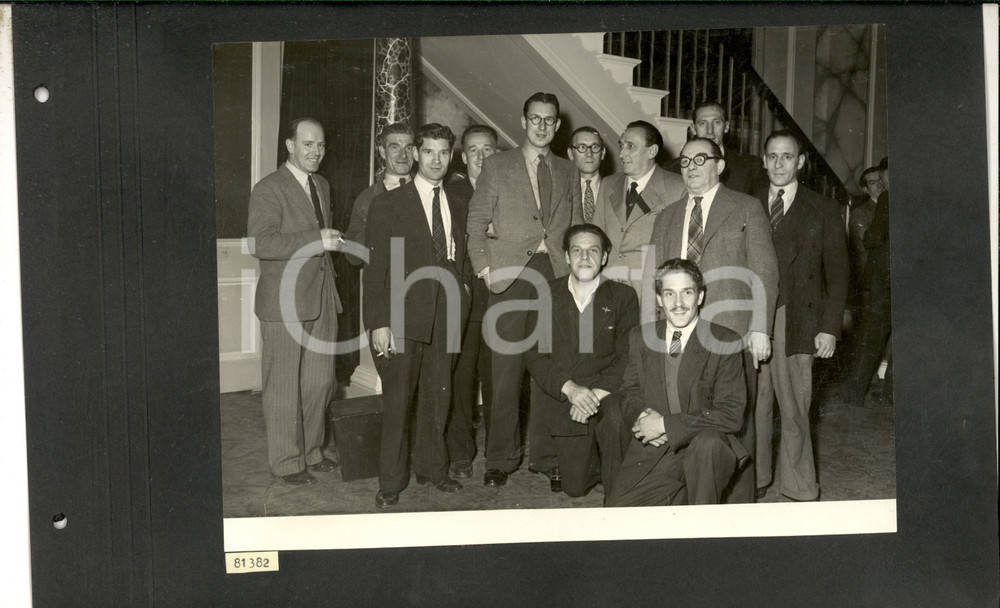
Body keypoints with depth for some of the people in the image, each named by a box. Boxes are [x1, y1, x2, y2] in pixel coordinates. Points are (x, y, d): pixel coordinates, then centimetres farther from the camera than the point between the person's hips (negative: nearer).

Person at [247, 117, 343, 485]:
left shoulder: (322, 186, 17)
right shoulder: (269, 189, -9)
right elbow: (259, 242, -22)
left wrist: (331, 242, 12)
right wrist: (316, 241, -25)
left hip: (322, 299, 7)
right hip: (285, 302, -7)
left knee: (320, 382, 12)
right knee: (284, 386, 2)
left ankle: (311, 451, 28)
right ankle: (286, 461, 15)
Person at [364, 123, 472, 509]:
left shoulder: (457, 206, 14)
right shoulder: (388, 204, -1)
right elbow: (376, 267, -5)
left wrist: (461, 298, 3)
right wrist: (379, 322, -11)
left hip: (445, 316, 4)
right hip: (403, 317, -4)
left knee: (438, 396, 10)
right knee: (398, 398, 1)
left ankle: (431, 467, 27)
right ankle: (391, 481, 13)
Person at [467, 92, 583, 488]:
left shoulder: (568, 173, 19)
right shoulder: (497, 166, 10)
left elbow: (576, 229, 18)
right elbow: (476, 221, 6)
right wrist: (484, 267, -5)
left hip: (556, 275, 2)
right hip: (510, 275, -2)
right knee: (506, 370, -3)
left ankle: (545, 455, 12)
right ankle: (500, 460, 6)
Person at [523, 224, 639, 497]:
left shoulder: (623, 296, 3)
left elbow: (628, 357, -4)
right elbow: (534, 355, -2)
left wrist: (596, 393, -20)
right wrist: (570, 388, -18)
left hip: (607, 392, -1)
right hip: (563, 397, 1)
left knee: (615, 418, -36)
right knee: (574, 487, -1)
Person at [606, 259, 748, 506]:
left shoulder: (725, 342, -6)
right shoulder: (640, 337, 7)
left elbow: (732, 414, -13)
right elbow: (629, 394, 14)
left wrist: (666, 424, -18)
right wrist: (642, 418, -11)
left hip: (706, 449, -3)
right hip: (652, 452, 3)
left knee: (707, 442, -37)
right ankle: (678, 499, 15)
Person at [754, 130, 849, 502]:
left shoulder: (822, 210, 8)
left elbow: (837, 272, 5)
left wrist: (830, 328, -3)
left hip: (797, 322, -2)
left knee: (793, 409, 0)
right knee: (753, 405, 2)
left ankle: (796, 489, 12)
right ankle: (755, 480, 15)